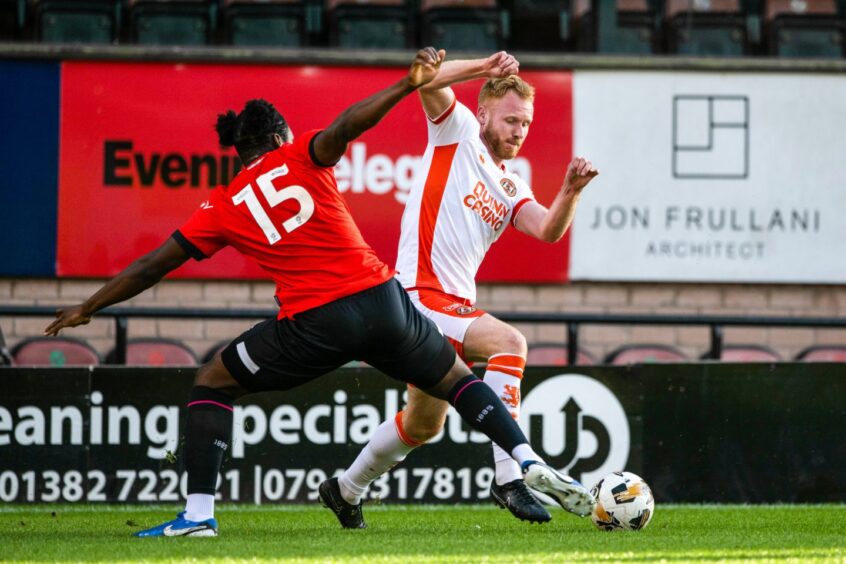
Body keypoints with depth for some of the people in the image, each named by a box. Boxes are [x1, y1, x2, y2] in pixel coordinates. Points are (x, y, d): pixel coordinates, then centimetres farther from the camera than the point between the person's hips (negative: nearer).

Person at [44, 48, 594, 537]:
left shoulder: (223, 208, 11)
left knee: (212, 384, 16)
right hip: (381, 298, 1)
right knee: (458, 379, 21)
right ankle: (529, 461, 3)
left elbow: (152, 266, 13)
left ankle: (198, 513, 3)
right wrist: (408, 85, -17)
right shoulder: (301, 157, 9)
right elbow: (344, 127, -13)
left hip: (313, 326, -1)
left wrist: (88, 307, 23)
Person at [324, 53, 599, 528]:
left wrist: (571, 192, -19)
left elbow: (548, 230, -2)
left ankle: (348, 489, 40)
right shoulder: (459, 130, 1)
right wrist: (484, 68, -28)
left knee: (424, 424, 20)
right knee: (508, 342, -28)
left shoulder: (512, 187, 17)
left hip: (457, 306, 9)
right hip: (420, 295, -9)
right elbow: (426, 82, -16)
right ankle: (508, 475, -31)